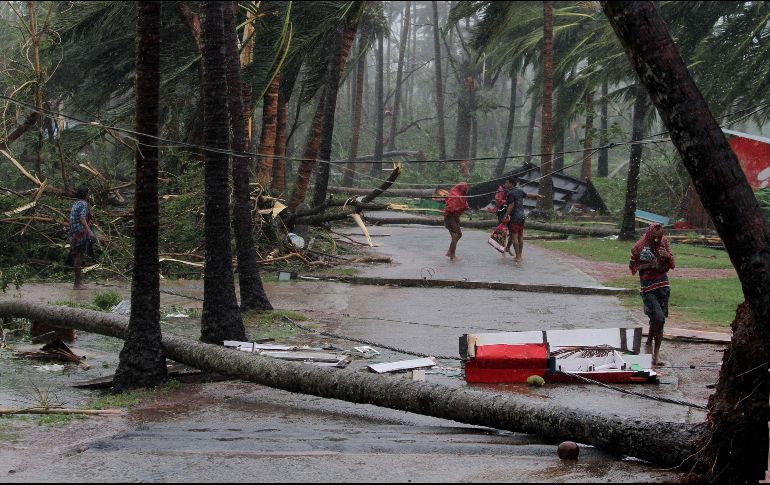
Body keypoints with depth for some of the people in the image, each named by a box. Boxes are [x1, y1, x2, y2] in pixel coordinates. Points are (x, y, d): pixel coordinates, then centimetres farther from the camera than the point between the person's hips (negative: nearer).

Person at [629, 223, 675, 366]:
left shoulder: (664, 242, 4)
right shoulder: (639, 246, -8)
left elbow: (671, 264, 13)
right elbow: (632, 266, 0)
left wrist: (667, 256, -10)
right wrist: (649, 265, -16)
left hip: (663, 284, 4)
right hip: (648, 286, -4)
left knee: (661, 319, 3)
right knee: (658, 317, -18)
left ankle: (656, 353, 11)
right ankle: (649, 343, 7)